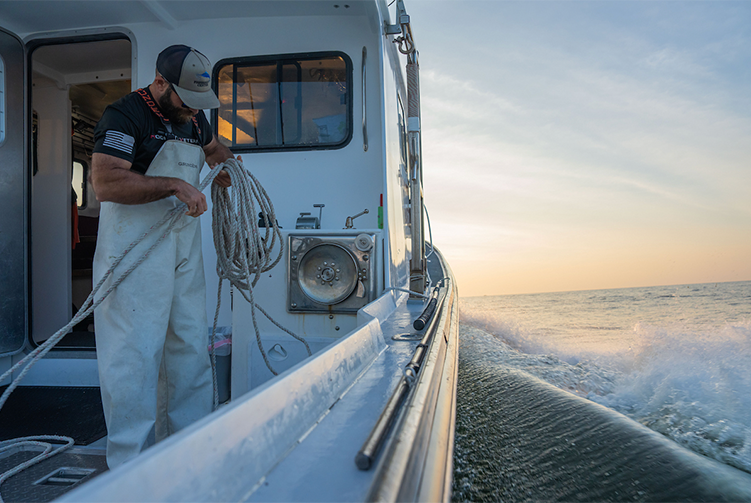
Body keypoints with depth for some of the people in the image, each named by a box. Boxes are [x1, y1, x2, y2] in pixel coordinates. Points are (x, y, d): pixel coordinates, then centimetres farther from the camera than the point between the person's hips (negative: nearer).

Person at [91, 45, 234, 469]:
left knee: (190, 346, 10)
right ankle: (131, 466, 8)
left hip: (185, 247, 8)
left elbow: (213, 147, 39)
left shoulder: (193, 118, 16)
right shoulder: (125, 115, -9)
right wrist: (174, 185, -22)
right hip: (135, 250, -8)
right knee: (136, 354, -5)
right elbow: (105, 182, -21)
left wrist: (225, 166, 19)